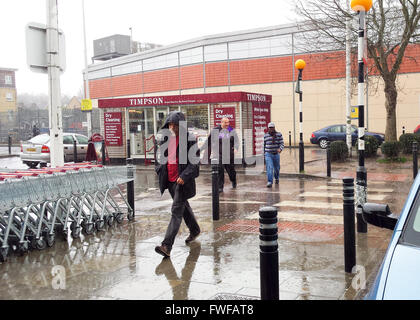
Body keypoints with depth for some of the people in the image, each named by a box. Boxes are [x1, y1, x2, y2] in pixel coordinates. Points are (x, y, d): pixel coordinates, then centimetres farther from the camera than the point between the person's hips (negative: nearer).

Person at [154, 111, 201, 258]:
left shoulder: (189, 140, -12)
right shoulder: (165, 139, 8)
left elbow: (195, 162, -14)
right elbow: (160, 156, 21)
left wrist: (184, 176, -22)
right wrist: (160, 171, 6)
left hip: (182, 180, -7)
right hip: (169, 179, 7)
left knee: (176, 211, -10)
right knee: (183, 206, 22)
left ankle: (167, 246, -14)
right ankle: (195, 230, 44)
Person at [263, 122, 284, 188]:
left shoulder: (279, 134, -1)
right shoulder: (265, 135, 3)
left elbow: (282, 143, -8)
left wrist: (280, 149, -28)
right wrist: (264, 154, 14)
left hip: (276, 154, 1)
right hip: (268, 154, -1)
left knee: (277, 168, 16)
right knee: (269, 168, -17)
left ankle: (276, 178, 45)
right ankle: (269, 182, -21)